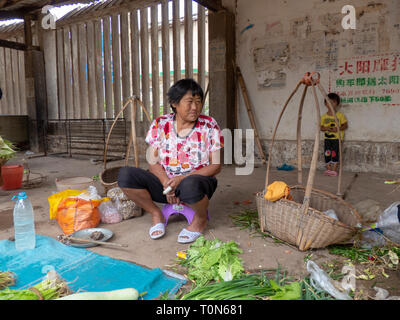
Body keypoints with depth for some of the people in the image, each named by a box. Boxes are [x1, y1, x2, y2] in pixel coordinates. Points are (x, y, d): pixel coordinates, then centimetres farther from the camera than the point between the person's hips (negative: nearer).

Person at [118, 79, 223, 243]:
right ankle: (156, 214, 3)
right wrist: (166, 183, -20)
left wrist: (182, 178, -19)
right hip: (164, 181, 3)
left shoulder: (209, 126, -6)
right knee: (125, 174, -18)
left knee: (189, 186, -40)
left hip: (198, 181, -3)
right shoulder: (160, 125, 0)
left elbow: (216, 166, -7)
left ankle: (201, 218, -4)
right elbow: (153, 162, 0)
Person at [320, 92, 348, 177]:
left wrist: (338, 128, -17)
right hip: (327, 138, 3)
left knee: (335, 153, -6)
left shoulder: (340, 115, -2)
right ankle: (328, 169, 13)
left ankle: (334, 169, 2)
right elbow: (321, 127, 8)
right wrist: (326, 128, -14)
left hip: (337, 138, -3)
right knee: (327, 154, 2)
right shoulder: (324, 116, 6)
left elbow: (345, 125, 0)